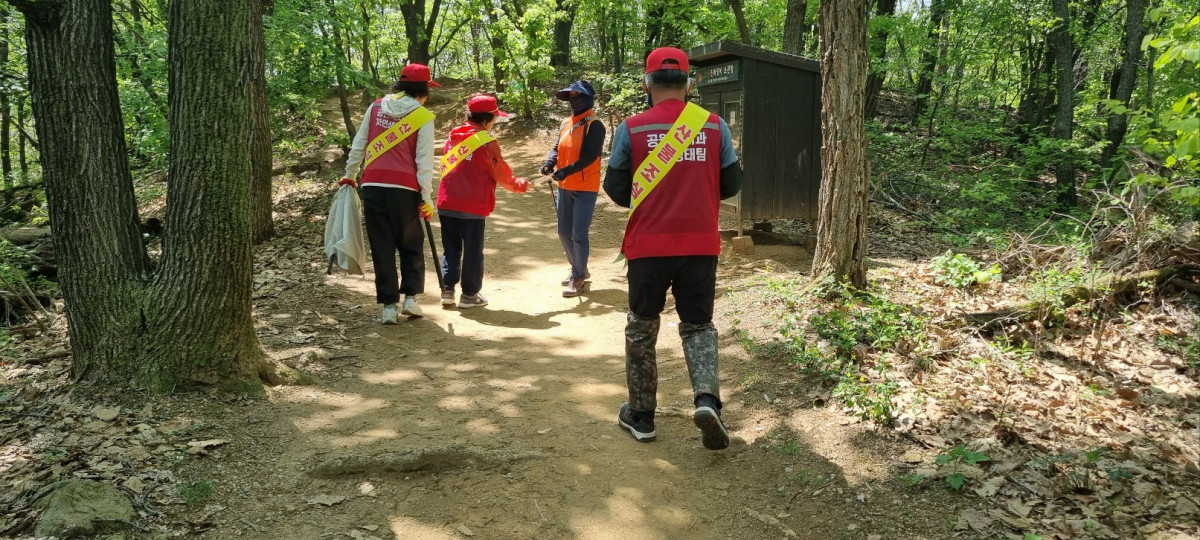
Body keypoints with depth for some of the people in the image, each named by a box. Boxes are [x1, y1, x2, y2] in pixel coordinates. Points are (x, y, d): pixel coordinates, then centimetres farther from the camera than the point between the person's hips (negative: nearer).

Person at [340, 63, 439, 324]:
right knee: (411, 244, 16)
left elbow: (358, 145, 14)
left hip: (373, 186, 3)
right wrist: (426, 197, -1)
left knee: (381, 247, 9)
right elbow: (424, 161, -5)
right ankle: (410, 297, 12)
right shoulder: (423, 117, -1)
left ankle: (389, 305, 10)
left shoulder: (376, 107, 9)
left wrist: (349, 174, 26)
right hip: (404, 189, -3)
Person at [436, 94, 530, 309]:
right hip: (472, 207, -6)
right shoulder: (487, 142, -9)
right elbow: (502, 173, -3)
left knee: (451, 249, 15)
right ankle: (469, 295, 12)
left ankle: (447, 290, 16)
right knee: (473, 251, 5)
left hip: (446, 203, 6)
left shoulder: (453, 137, 10)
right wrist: (521, 185, 14)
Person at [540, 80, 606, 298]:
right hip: (565, 187, 8)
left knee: (579, 234, -5)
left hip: (585, 189, -8)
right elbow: (557, 148, 11)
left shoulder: (594, 125, -12)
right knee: (564, 232, 15)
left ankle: (579, 278, 8)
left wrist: (567, 170, -30)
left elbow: (591, 155, -21)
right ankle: (578, 269, 33)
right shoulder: (565, 124, 12)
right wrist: (549, 162, -12)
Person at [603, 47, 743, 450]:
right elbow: (732, 183, 5)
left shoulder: (631, 128, -6)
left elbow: (615, 188, 0)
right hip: (701, 246, 1)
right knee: (698, 326, 16)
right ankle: (706, 398, -7)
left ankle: (640, 415, 24)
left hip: (647, 246, -1)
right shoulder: (714, 125, -1)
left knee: (641, 330, 15)